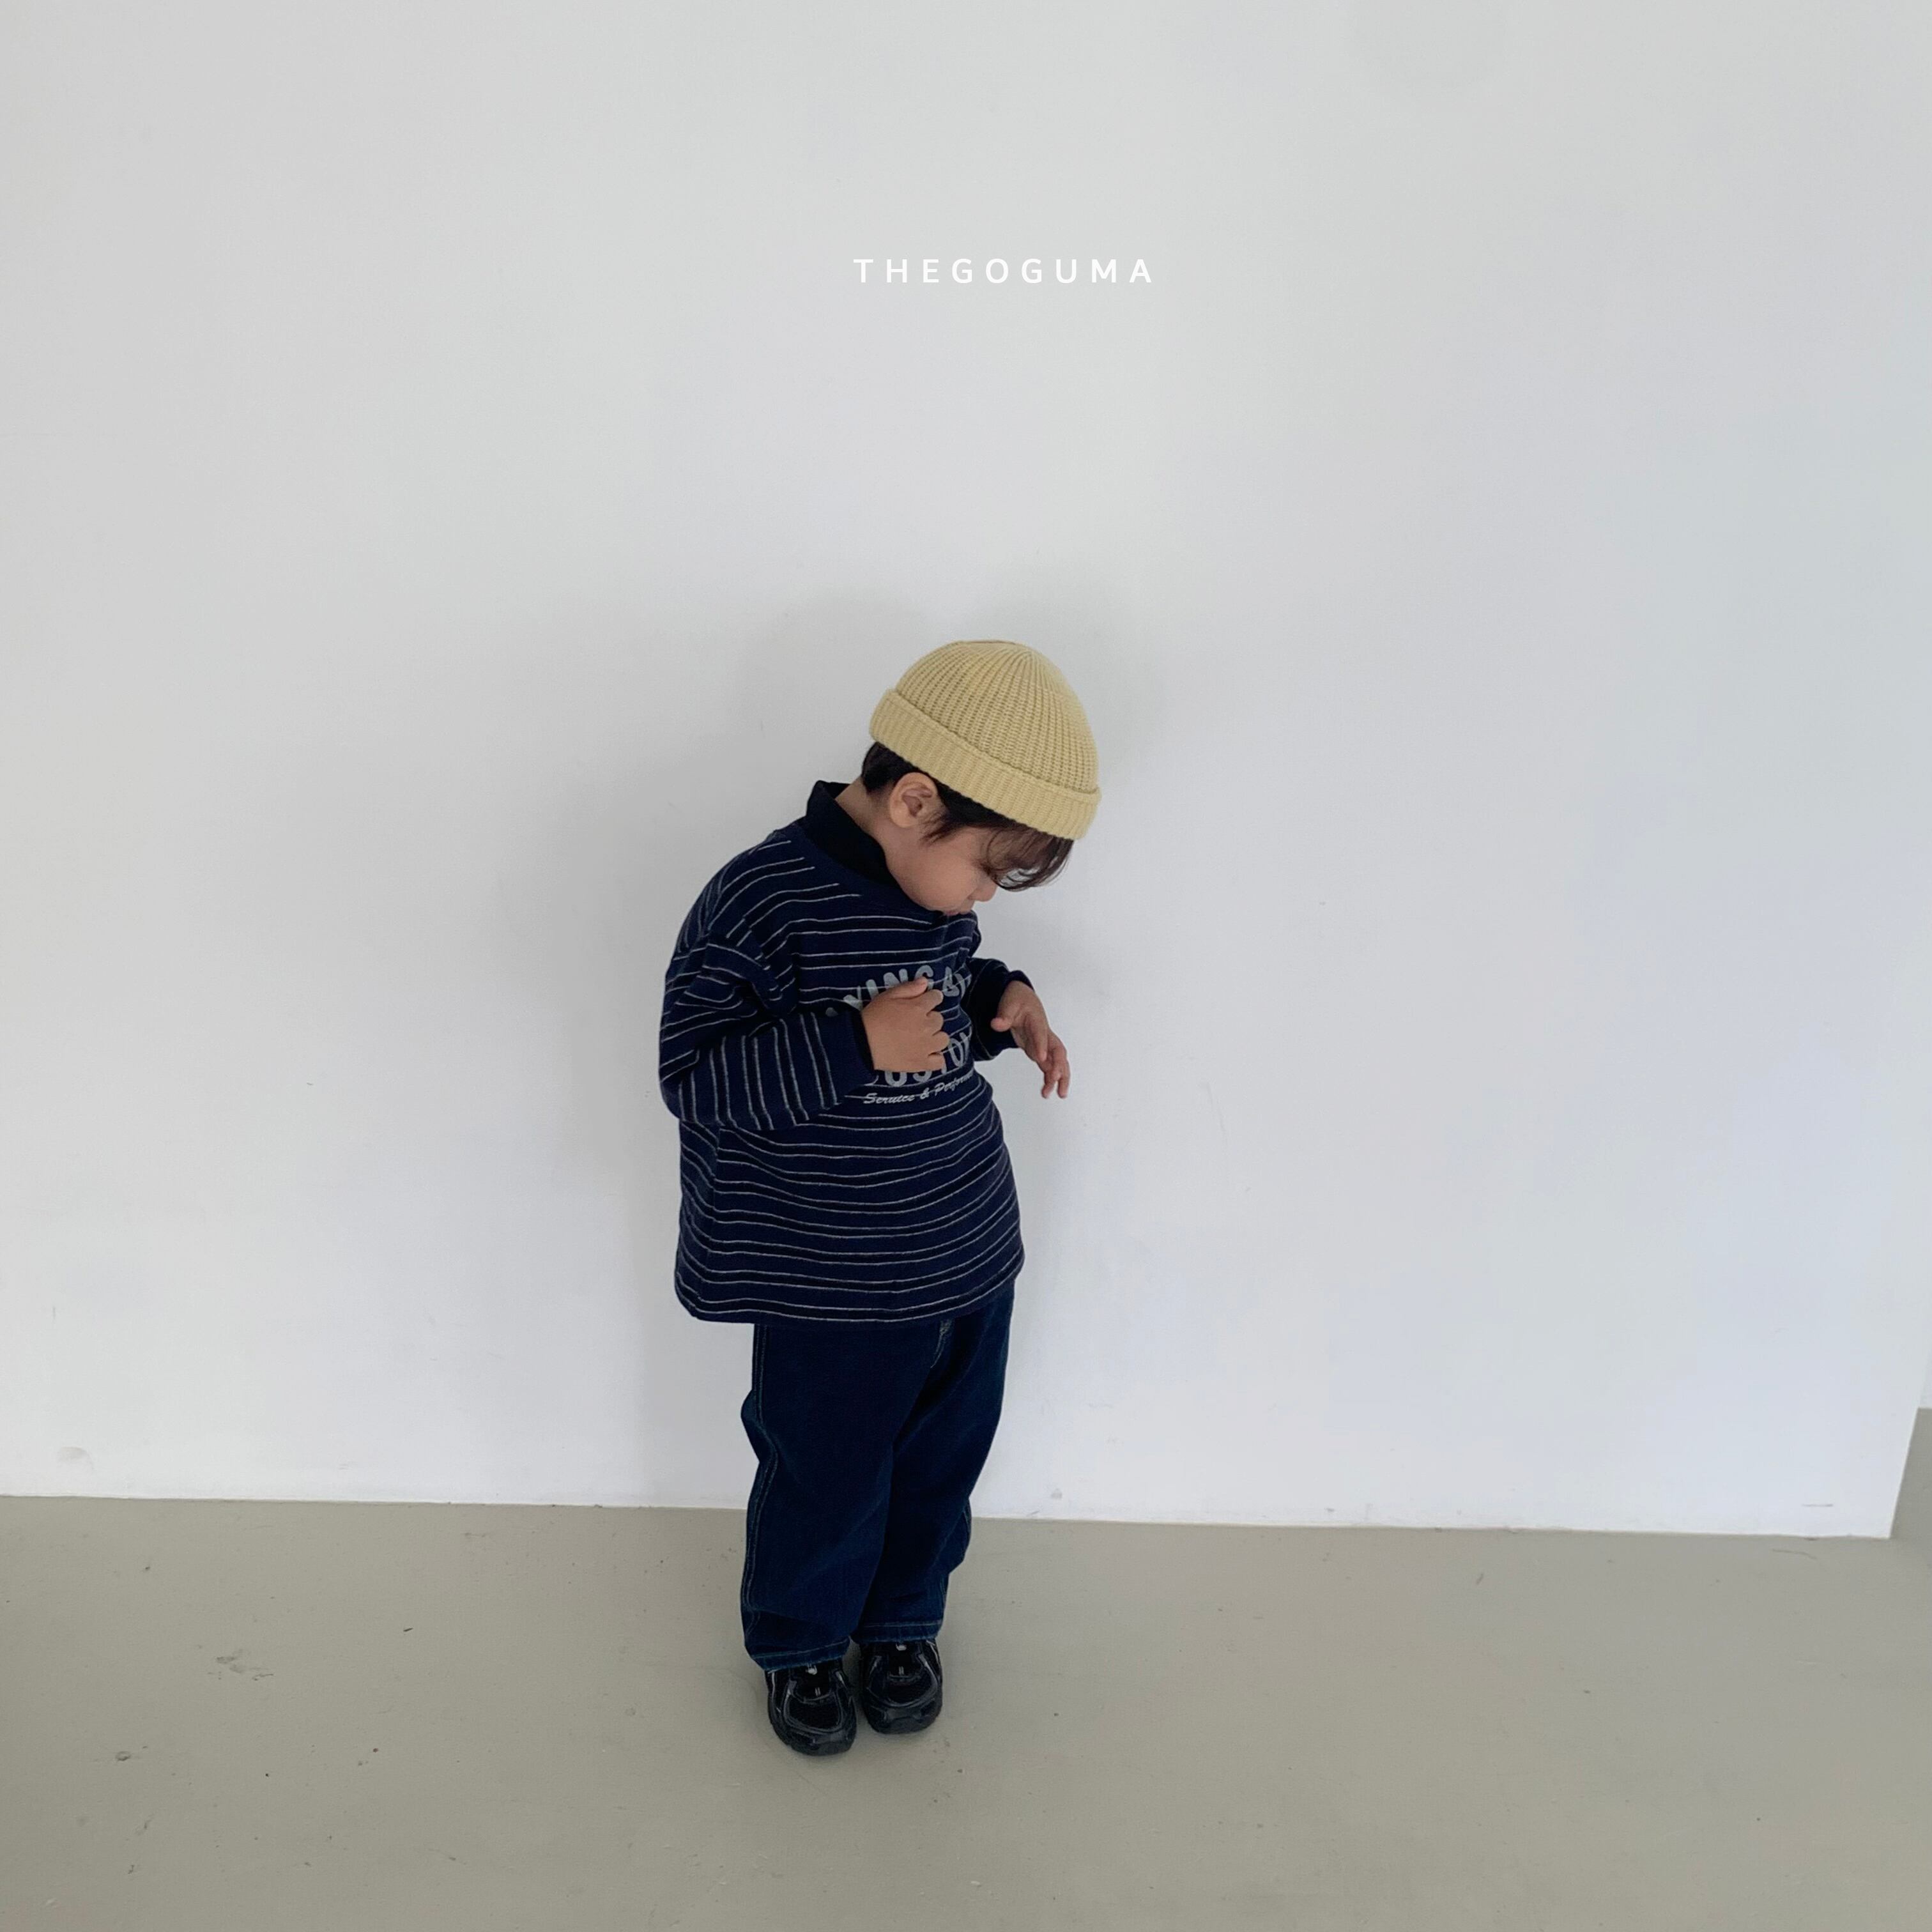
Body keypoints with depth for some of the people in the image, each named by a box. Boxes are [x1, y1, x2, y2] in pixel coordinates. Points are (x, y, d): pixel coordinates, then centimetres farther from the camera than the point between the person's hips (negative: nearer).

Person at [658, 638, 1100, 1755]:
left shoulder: (938, 887, -1)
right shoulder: (762, 900, -23)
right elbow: (694, 1080, -22)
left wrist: (1001, 1002, -5)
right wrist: (855, 1045, -32)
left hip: (969, 1258, 7)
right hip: (829, 1294, -6)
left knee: (941, 1465, 22)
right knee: (825, 1483, 14)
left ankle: (903, 1623, 49)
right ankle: (798, 1644, 44)